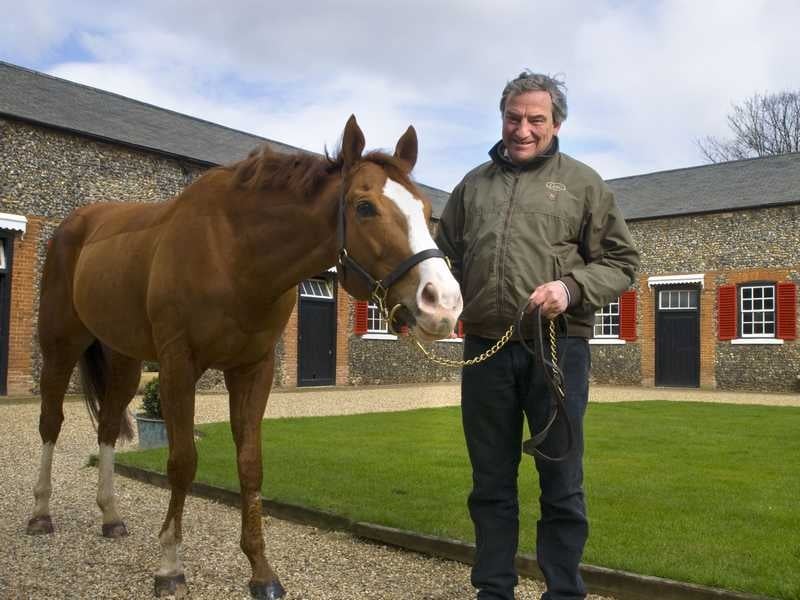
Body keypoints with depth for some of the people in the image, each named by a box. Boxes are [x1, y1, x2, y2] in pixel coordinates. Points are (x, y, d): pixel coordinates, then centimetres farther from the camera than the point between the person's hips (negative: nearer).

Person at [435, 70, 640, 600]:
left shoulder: (582, 182, 5)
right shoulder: (473, 184, 14)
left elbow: (621, 261, 3)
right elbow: (446, 255, 19)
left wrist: (572, 288, -15)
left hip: (557, 346, -2)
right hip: (484, 348, 3)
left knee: (562, 485, 7)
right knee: (491, 482, 12)